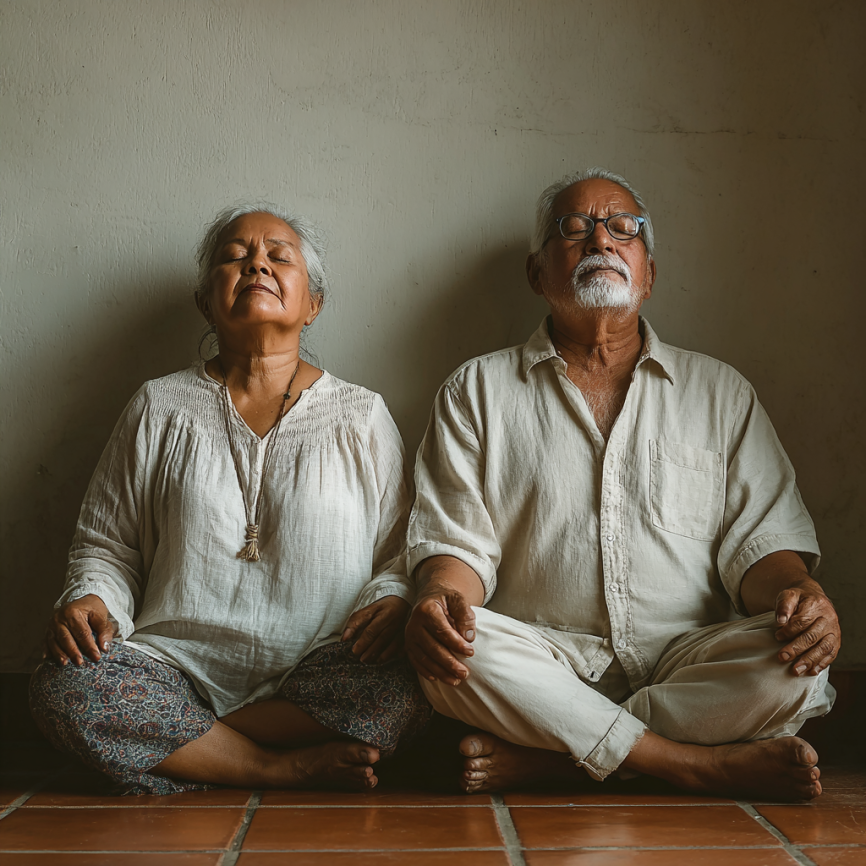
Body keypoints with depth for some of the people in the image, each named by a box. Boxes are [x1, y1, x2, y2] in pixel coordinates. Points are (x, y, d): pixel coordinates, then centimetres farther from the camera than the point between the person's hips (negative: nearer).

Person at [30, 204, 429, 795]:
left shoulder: (363, 416, 11)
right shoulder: (159, 408, 13)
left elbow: (406, 549, 11)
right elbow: (106, 544, 17)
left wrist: (392, 599, -11)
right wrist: (92, 598, -4)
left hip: (316, 676, 0)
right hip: (178, 667, 1)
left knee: (401, 693, -31)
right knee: (61, 687, -28)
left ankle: (179, 749, -14)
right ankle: (291, 770, -17)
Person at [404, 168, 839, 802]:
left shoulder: (721, 392, 14)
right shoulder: (478, 391, 11)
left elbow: (760, 538, 8)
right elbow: (455, 537, 3)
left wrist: (797, 595, -16)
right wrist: (440, 601, -21)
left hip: (688, 660, 2)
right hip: (544, 667, -1)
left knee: (797, 661, -28)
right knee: (459, 651, -32)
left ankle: (540, 757, -22)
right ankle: (712, 766, -22)